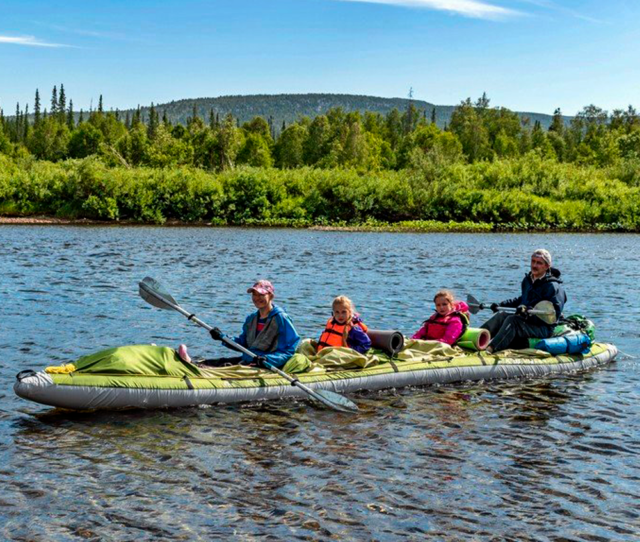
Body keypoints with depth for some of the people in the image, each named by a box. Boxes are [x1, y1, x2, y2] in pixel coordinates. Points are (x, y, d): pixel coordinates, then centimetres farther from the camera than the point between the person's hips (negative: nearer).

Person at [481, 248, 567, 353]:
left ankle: (490, 348, -48)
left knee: (512, 320, -30)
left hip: (543, 328, -8)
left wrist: (529, 314, -31)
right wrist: (501, 304, 26)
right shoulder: (527, 280, 13)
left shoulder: (553, 286, -13)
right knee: (501, 316, -12)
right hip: (526, 321, 8)